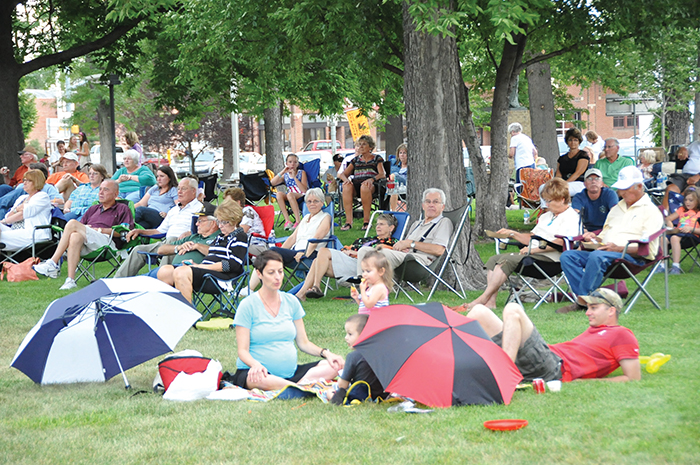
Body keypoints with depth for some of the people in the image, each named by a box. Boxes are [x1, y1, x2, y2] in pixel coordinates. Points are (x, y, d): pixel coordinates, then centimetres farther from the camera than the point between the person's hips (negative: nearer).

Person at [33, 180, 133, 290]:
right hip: (87, 247, 5)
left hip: (107, 241, -4)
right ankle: (70, 280, -44)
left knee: (72, 223, -22)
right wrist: (84, 229, 2)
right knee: (75, 237, -35)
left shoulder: (122, 209, 17)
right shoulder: (93, 209, 35)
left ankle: (52, 263, -27)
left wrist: (101, 230, -5)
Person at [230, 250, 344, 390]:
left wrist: (325, 353, -4)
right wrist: (256, 365, -29)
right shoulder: (248, 305, -3)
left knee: (335, 365, -15)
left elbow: (303, 343, 15)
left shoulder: (291, 302, 12)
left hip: (291, 372, 5)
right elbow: (243, 351, -7)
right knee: (259, 380, -42)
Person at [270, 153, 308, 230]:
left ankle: (298, 221, -38)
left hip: (302, 196, -4)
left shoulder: (302, 173, 3)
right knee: (279, 193, -26)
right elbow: (272, 183, -1)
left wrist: (294, 177, -15)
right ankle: (287, 221, -32)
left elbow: (304, 190, -10)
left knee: (290, 194, -36)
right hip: (290, 198, 4)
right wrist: (283, 172, -6)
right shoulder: (285, 175, 14)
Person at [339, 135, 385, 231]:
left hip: (370, 185, -3)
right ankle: (348, 221, -40)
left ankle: (366, 220, -35)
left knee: (364, 187, -42)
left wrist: (372, 179, -20)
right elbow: (343, 174, 20)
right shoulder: (356, 160, 26)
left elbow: (382, 174, 1)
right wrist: (346, 179, -6)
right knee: (347, 187, -35)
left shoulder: (377, 159, 16)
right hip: (356, 184, 3)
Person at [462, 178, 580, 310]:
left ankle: (483, 298, -24)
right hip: (534, 254, 10)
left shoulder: (570, 216, -5)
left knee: (506, 260, -25)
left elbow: (560, 242, -19)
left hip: (548, 258, -10)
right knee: (494, 259, -5)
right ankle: (490, 301, -19)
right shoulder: (546, 216, 26)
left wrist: (533, 249, -19)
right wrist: (512, 234, 14)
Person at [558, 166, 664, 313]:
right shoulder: (616, 209, 28)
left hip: (633, 257, -8)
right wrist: (595, 238, 5)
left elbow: (648, 248, -9)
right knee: (567, 256, -15)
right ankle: (589, 295, -28)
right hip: (606, 252, 8)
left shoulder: (650, 211, 2)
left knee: (597, 257, -38)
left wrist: (618, 248, -22)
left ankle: (583, 300, -31)